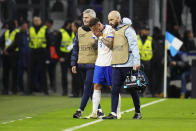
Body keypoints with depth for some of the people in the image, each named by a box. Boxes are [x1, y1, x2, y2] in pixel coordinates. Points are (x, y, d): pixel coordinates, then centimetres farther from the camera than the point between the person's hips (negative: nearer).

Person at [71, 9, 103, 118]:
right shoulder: (80, 30, 13)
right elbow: (75, 48, 16)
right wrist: (74, 63, 10)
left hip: (93, 64, -6)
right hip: (82, 64, 6)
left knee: (88, 86, -11)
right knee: (90, 88, 9)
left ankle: (80, 110, -12)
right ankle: (98, 110, 17)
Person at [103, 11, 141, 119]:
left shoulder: (127, 29, -6)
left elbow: (134, 46, -13)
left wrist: (136, 62, -19)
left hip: (127, 65, -6)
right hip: (116, 66, 6)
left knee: (133, 90, 4)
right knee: (114, 90, -3)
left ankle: (138, 112, 15)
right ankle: (113, 113, -5)